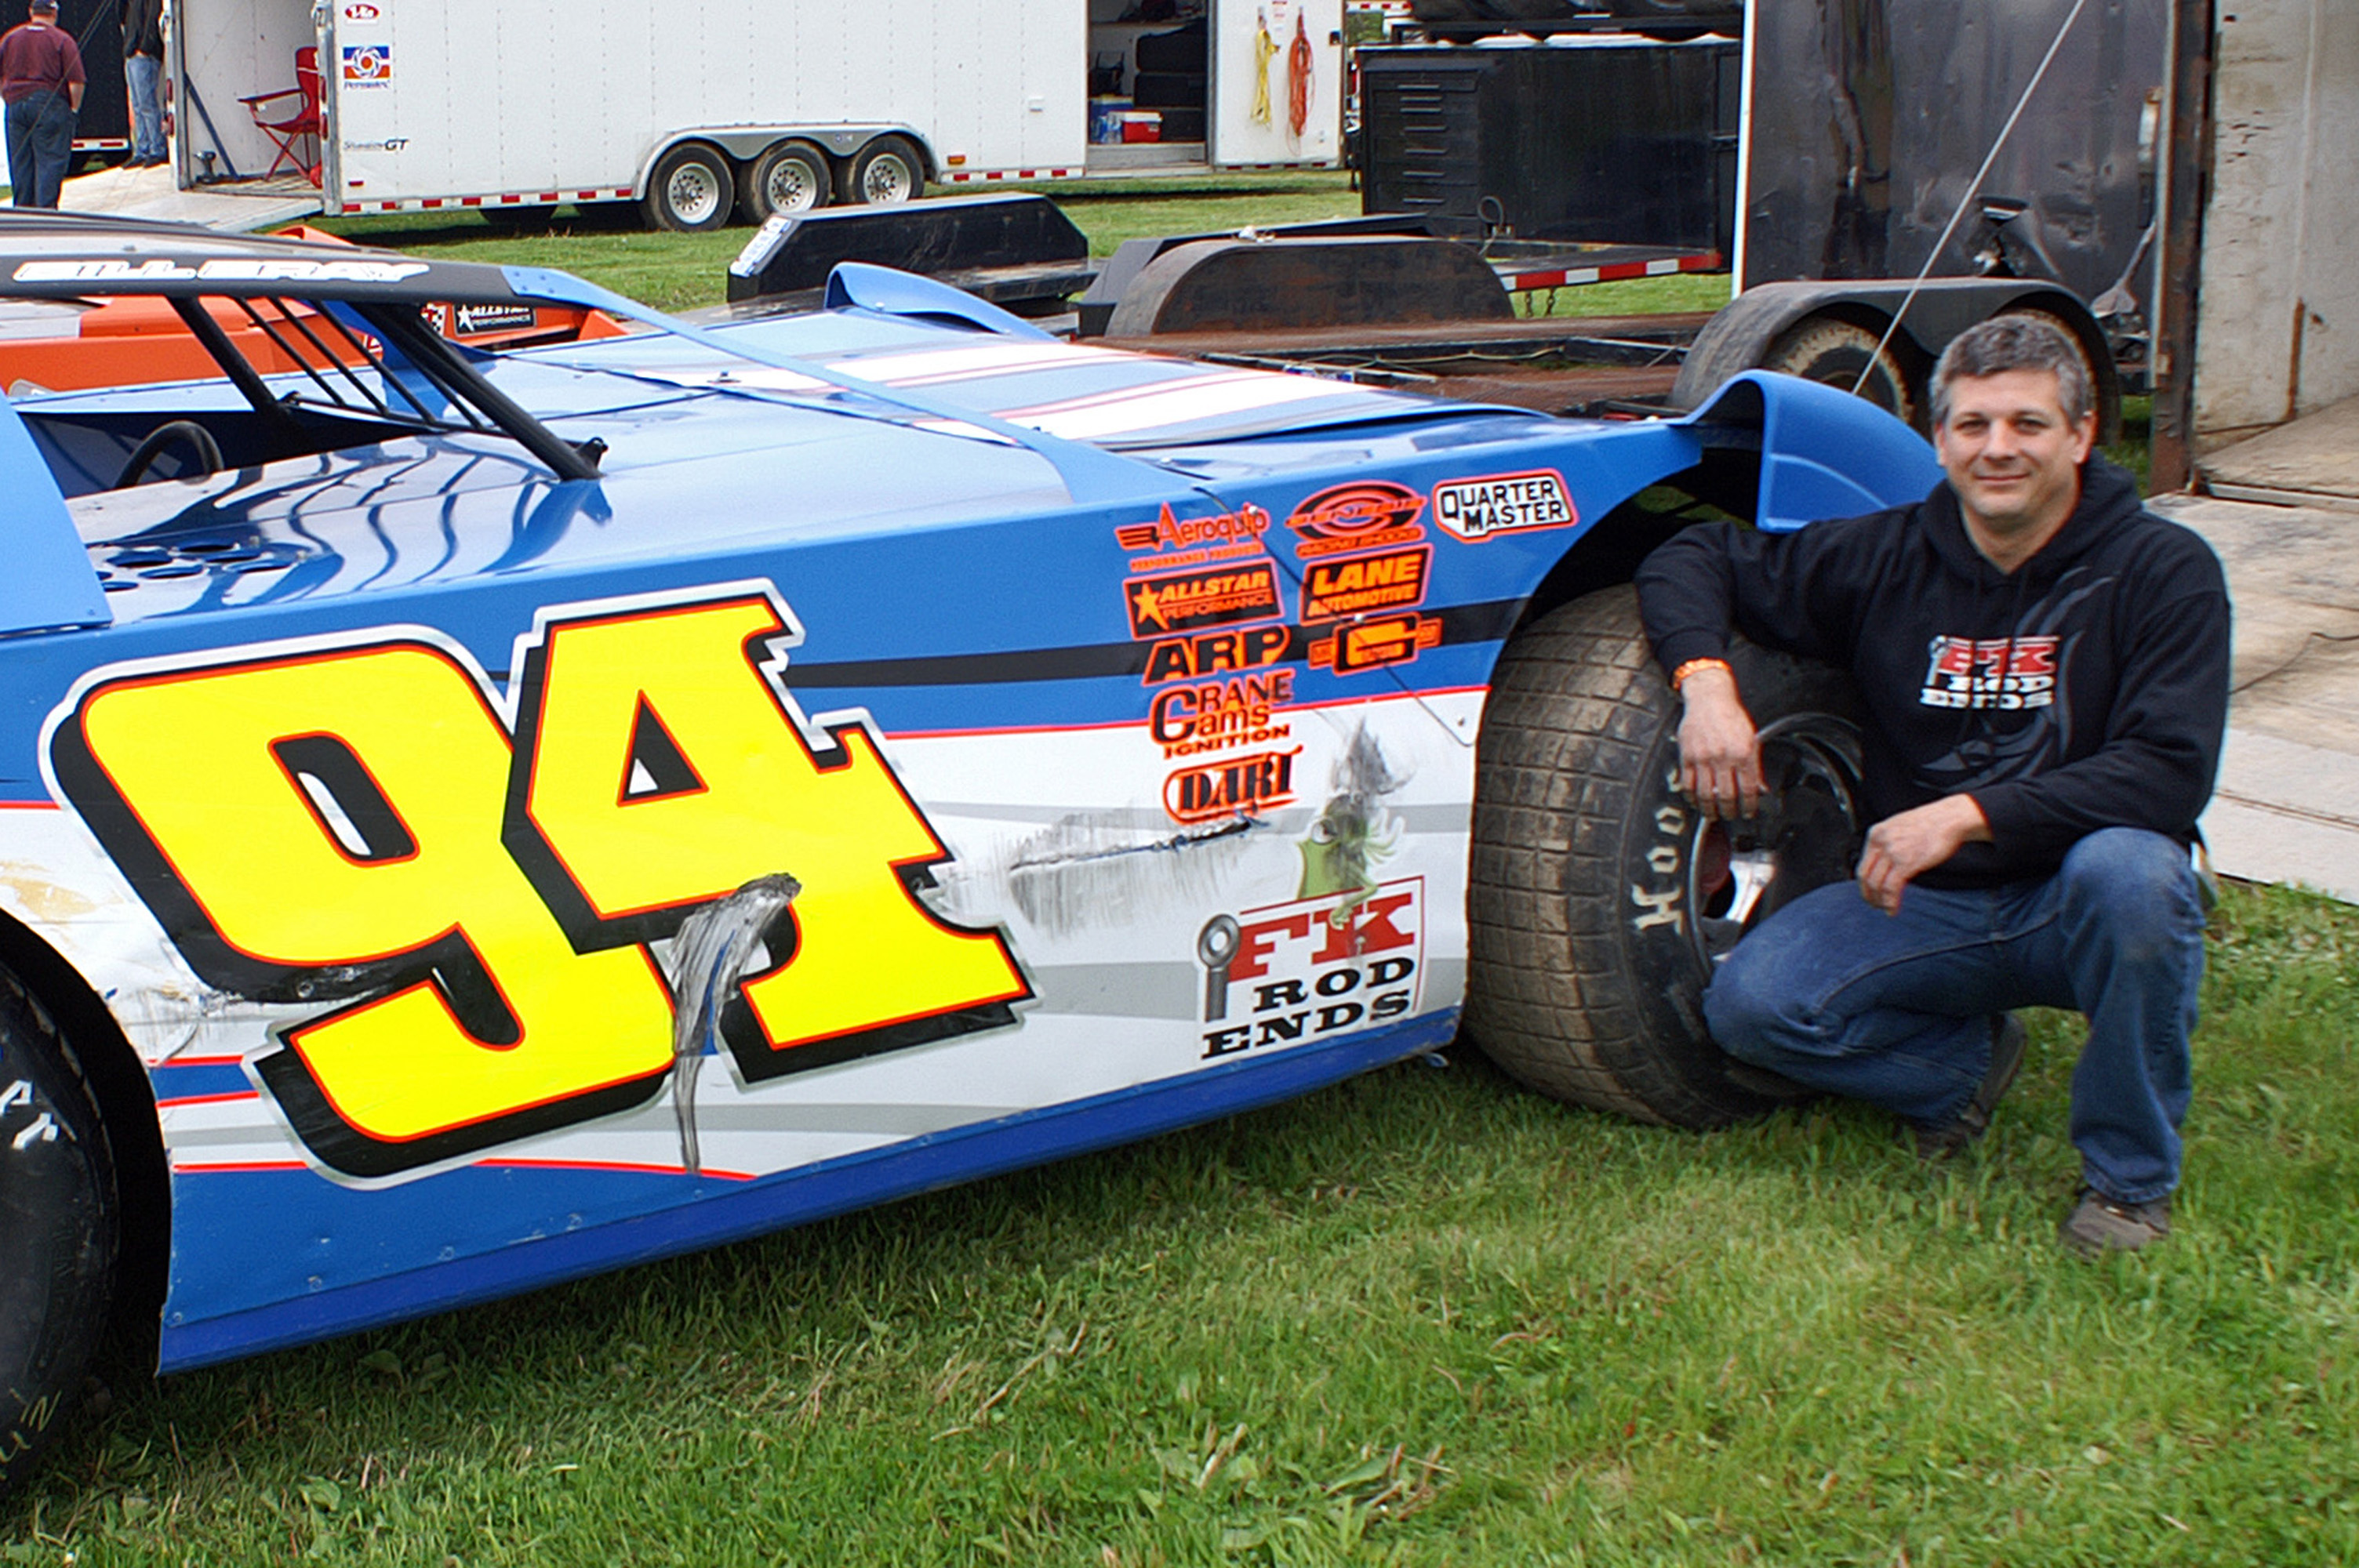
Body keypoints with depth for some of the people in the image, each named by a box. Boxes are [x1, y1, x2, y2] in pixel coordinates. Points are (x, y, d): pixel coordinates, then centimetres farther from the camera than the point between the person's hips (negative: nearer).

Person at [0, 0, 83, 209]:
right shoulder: (62, 40, -5)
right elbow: (76, 80, -10)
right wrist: (74, 108, -1)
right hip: (51, 104, -4)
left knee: (19, 161, 11)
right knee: (50, 160, -3)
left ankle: (23, 208, 14)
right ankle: (46, 207, -9)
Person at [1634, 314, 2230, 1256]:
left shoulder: (2161, 571, -10)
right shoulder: (1888, 560, 0)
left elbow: (2169, 771, -21)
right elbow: (1699, 558, 8)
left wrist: (1968, 814, -31)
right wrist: (1705, 681, -14)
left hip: (2072, 904, -3)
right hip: (1922, 904, 3)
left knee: (2127, 869, -38)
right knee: (1752, 1004, -21)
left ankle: (2131, 1175, -14)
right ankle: (1963, 1061, 11)